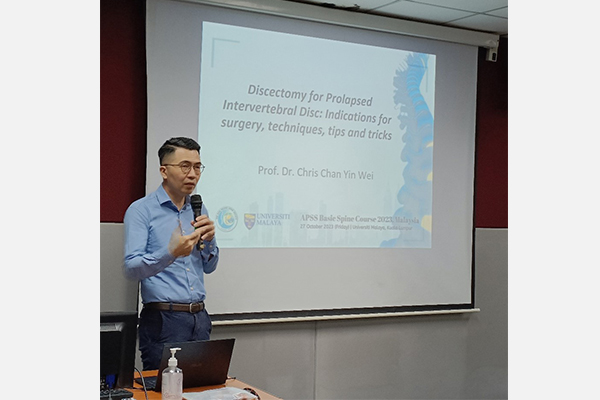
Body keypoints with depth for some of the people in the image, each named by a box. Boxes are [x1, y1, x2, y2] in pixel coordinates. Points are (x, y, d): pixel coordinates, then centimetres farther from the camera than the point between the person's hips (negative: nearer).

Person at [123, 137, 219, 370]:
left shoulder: (198, 209, 14)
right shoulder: (141, 210, -5)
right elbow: (131, 269, -14)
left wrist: (209, 240, -4)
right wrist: (171, 253, -30)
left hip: (199, 317, 6)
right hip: (163, 318, -6)